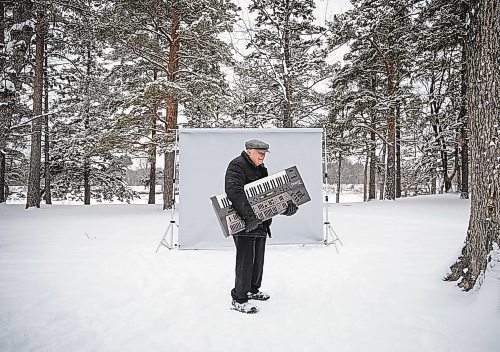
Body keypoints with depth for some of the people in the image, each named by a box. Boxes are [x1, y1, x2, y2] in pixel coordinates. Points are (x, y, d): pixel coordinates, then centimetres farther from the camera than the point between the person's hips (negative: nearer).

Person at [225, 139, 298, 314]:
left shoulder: (260, 169, 17)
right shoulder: (236, 165, -12)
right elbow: (234, 192, -27)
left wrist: (285, 205, -4)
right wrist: (249, 216, -33)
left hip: (260, 222, 9)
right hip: (243, 222, -9)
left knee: (258, 258, 18)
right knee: (245, 260, -6)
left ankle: (253, 290, 35)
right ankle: (238, 299, 4)